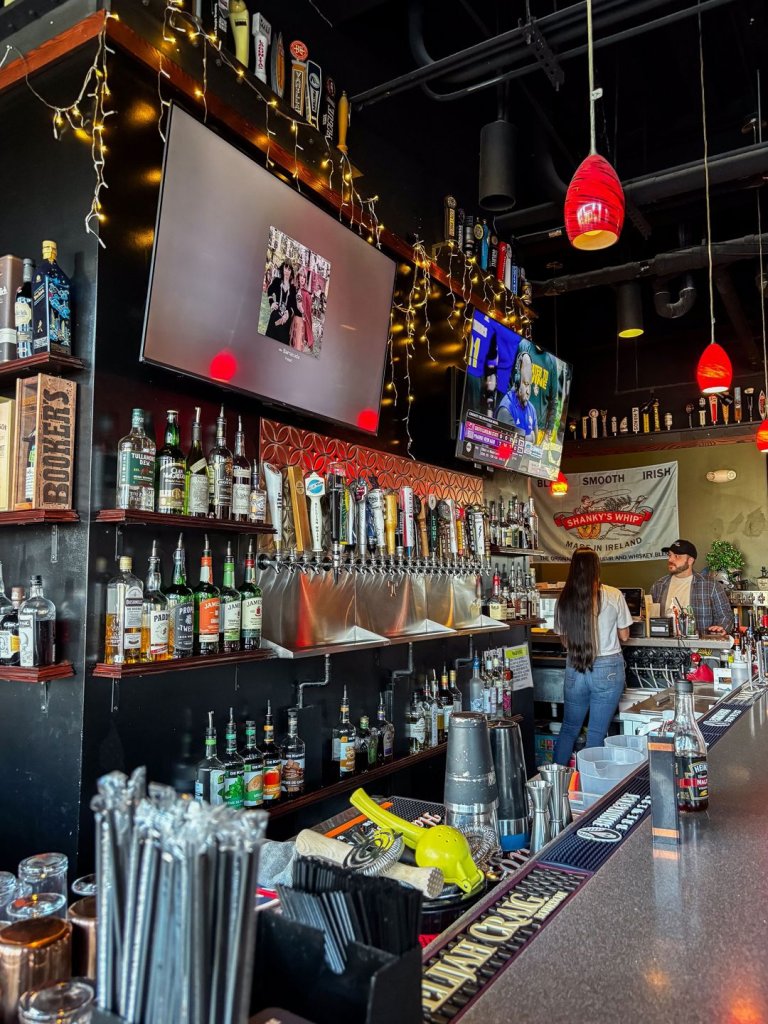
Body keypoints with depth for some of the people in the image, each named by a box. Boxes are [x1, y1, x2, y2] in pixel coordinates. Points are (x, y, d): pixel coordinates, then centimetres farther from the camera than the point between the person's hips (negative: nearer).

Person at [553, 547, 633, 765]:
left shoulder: (564, 600, -4)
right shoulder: (613, 596, -9)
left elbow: (564, 640, 5)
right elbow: (624, 635, 2)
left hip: (574, 670, 2)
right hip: (608, 669, -2)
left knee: (568, 729, 18)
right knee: (596, 735, 7)